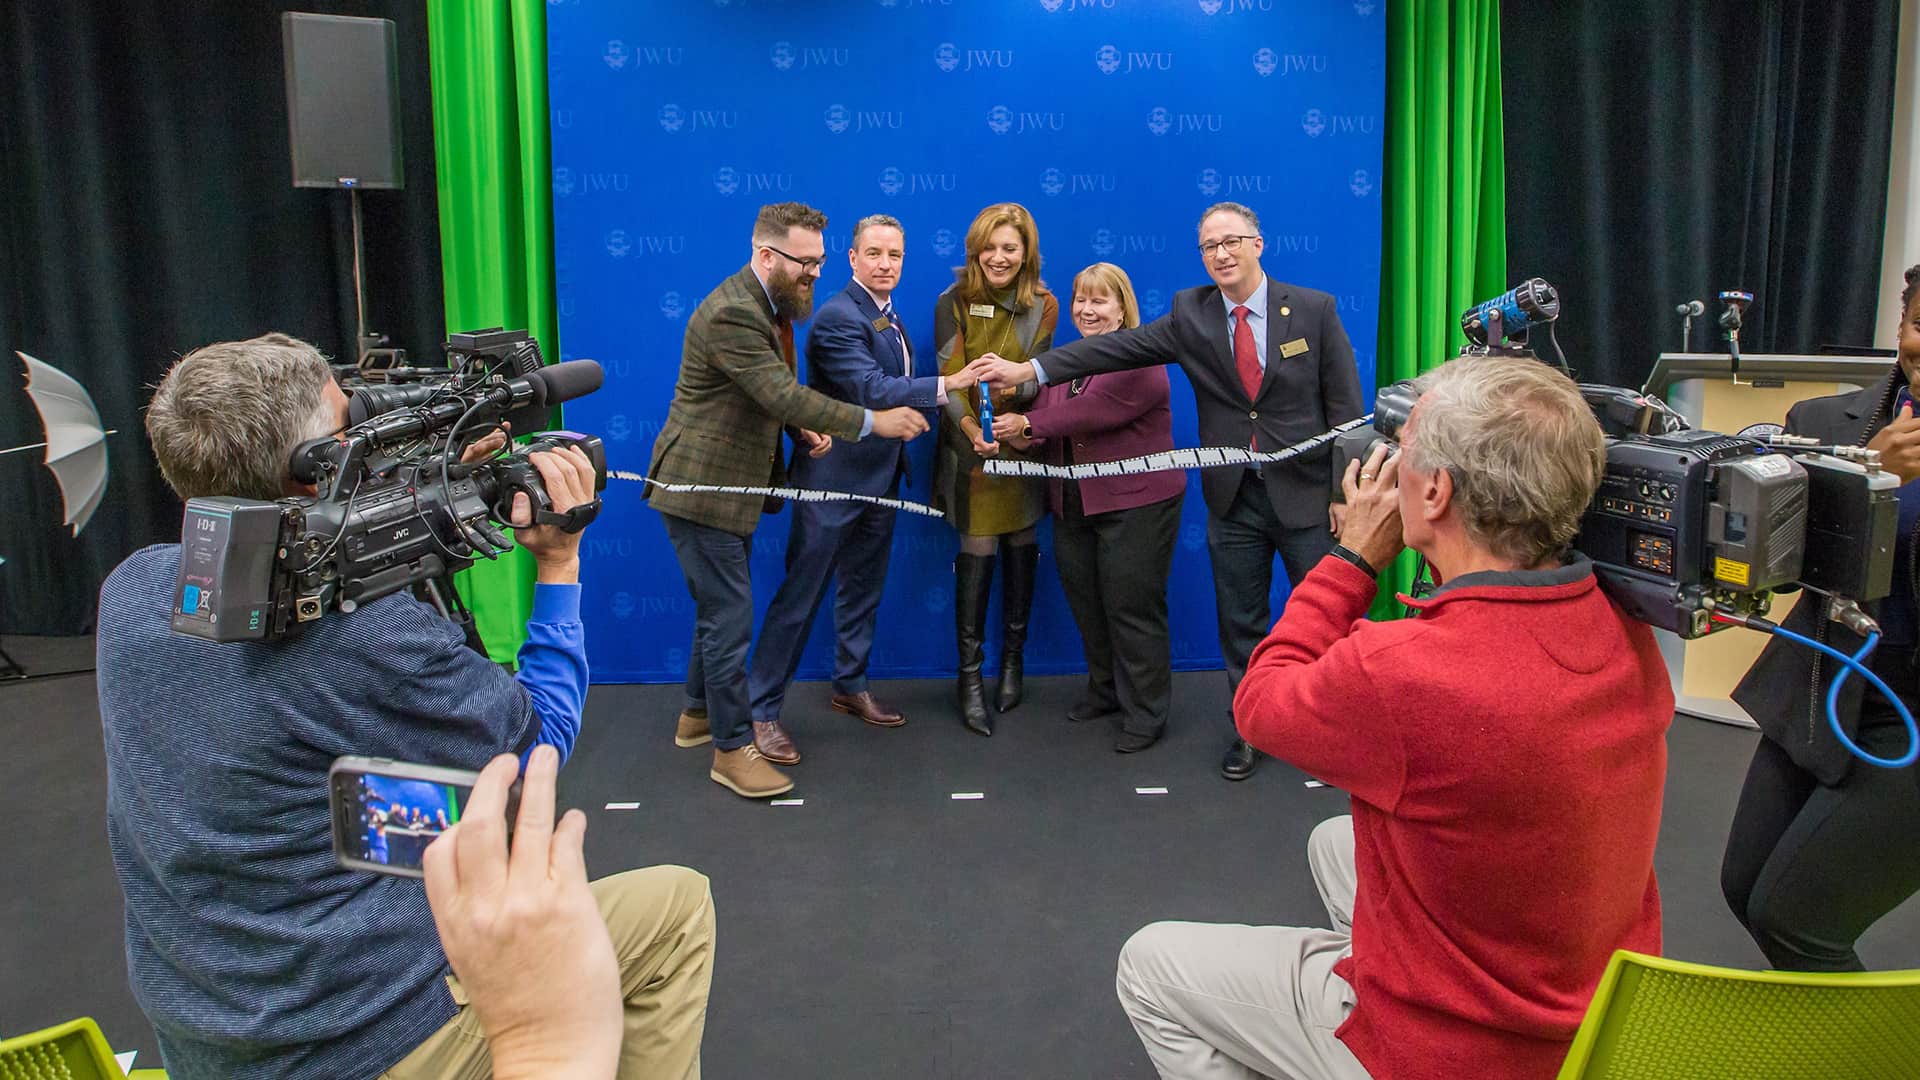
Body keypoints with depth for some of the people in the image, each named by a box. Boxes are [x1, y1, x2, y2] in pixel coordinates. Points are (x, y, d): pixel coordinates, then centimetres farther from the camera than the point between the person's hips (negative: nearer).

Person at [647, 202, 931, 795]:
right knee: (730, 616, -5)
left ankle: (701, 713, 36)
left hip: (729, 484, 10)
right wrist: (872, 422, -26)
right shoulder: (732, 313, -24)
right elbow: (783, 394, -29)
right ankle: (734, 747, 5)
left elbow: (776, 392, 18)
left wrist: (804, 428, -2)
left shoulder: (766, 305, 10)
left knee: (719, 609, 20)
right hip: (702, 487, -10)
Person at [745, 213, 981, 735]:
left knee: (862, 589, 19)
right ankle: (760, 707, 6)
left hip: (879, 476, 9)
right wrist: (949, 384, -38)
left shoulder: (888, 315, 11)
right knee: (801, 593, -3)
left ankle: (850, 685, 35)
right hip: (835, 476, -9)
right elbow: (872, 390, -31)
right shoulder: (837, 317, -20)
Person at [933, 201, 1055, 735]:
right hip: (972, 448, -2)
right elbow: (949, 377, -10)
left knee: (1021, 548, 9)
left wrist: (1017, 386, -30)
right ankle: (969, 676, 4)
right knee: (976, 554, -4)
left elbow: (1039, 376, -7)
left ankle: (1013, 660, 25)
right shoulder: (953, 303, -6)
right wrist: (970, 426, -27)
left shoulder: (1042, 306, -2)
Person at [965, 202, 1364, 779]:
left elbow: (1346, 408, -3)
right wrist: (1026, 370, -16)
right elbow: (1118, 347, -8)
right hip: (1233, 499, 2)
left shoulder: (1314, 309, -4)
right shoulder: (1190, 313, 1)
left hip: (1308, 494, -2)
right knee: (1241, 623, 11)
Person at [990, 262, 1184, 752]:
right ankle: (1104, 690, 32)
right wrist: (1020, 436, -16)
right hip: (1073, 506, 8)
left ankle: (1144, 713, 10)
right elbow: (1045, 411, 7)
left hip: (1135, 504, -7)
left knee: (1131, 610, -2)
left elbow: (1097, 409, -23)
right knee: (1087, 605, 15)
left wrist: (1029, 424, -19)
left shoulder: (1140, 358, -11)